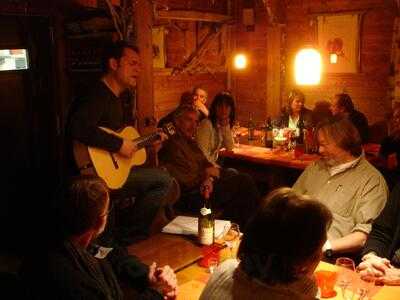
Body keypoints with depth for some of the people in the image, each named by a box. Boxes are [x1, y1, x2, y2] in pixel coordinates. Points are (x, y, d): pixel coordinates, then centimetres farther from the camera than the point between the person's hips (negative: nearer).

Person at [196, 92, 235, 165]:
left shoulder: (225, 124, 6)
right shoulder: (206, 124, -18)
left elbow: (230, 147, 2)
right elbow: (202, 153, -20)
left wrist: (226, 127, -8)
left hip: (213, 162, 7)